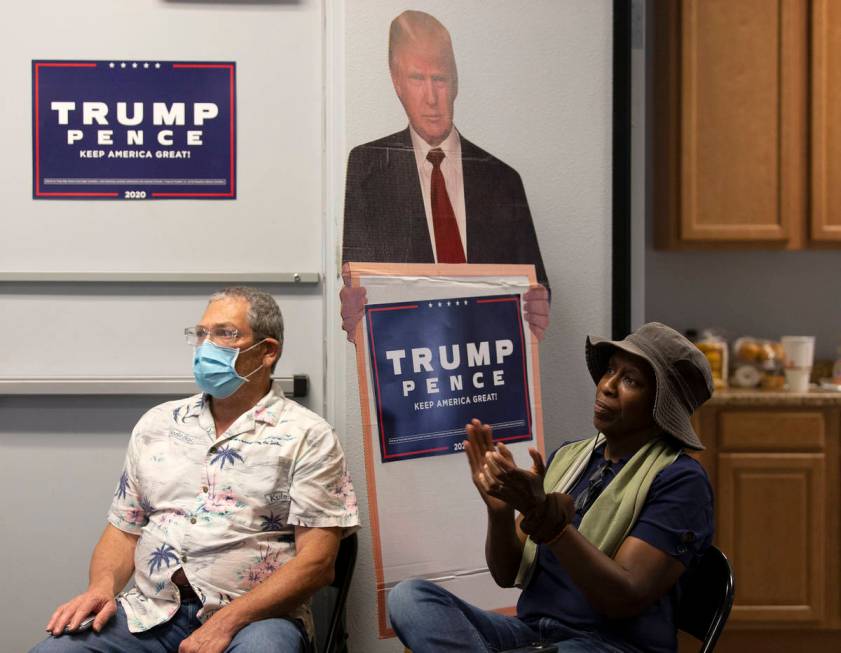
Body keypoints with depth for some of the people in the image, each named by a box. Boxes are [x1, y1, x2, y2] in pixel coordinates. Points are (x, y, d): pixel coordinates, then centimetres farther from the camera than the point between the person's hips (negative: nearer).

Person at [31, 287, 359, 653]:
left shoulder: (307, 437, 0)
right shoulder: (156, 424, 16)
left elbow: (316, 561, -8)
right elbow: (124, 530, 18)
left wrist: (226, 623, -18)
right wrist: (102, 586, -4)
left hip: (253, 614, -4)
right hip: (150, 610, 4)